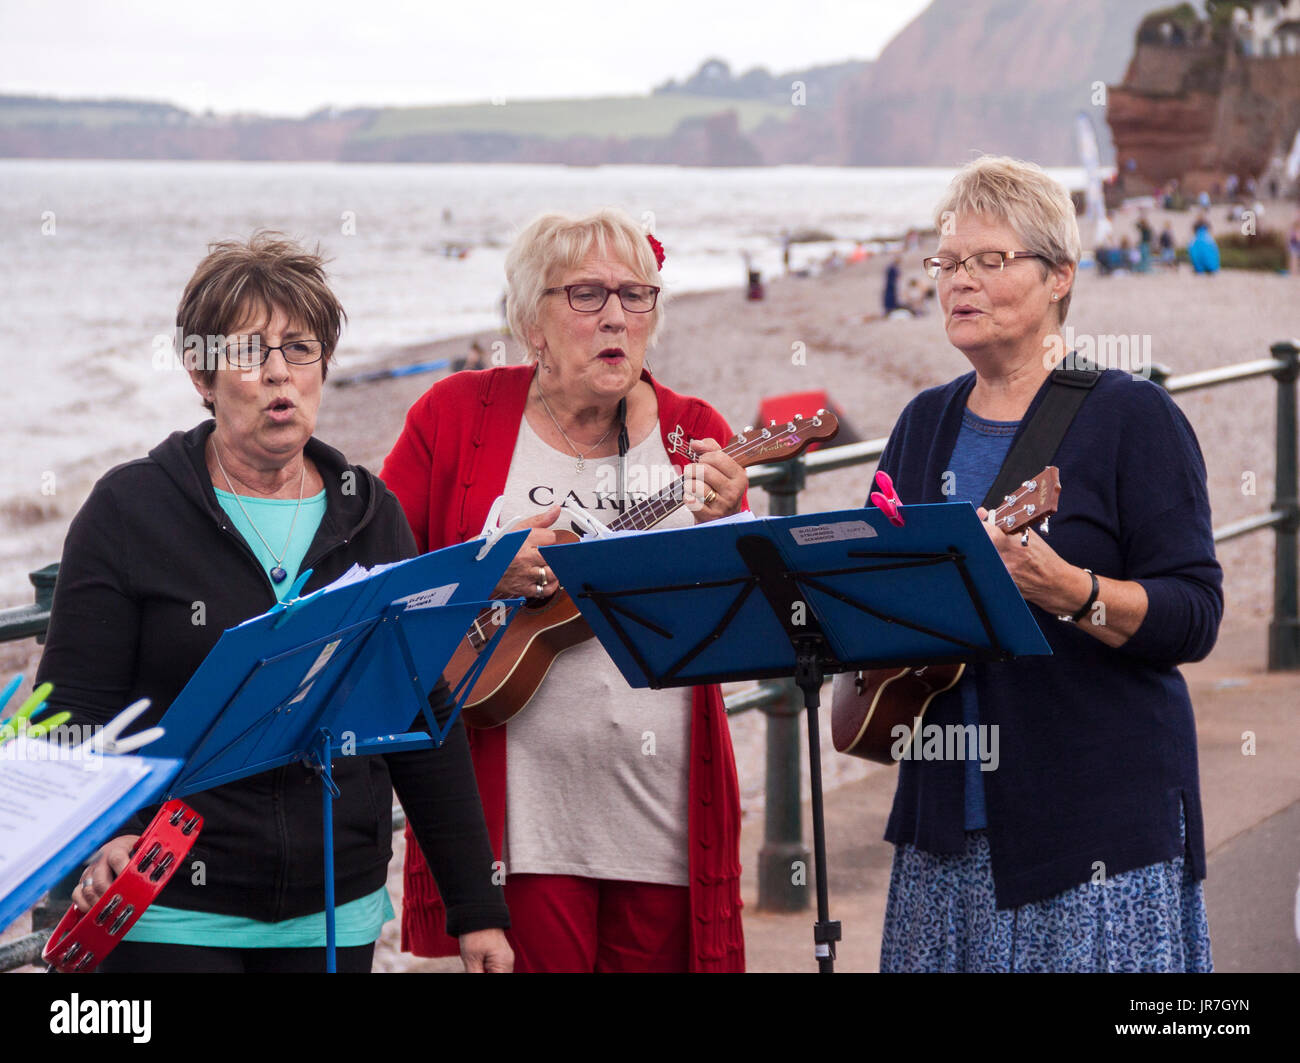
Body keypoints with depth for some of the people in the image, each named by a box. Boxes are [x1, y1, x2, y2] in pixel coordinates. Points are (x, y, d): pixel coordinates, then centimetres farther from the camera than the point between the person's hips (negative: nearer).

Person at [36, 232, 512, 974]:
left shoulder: (369, 515, 8)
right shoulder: (132, 510, -2)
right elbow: (75, 714, -5)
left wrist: (477, 907, 7)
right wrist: (105, 839, -24)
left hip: (338, 912, 3)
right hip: (173, 914, -3)